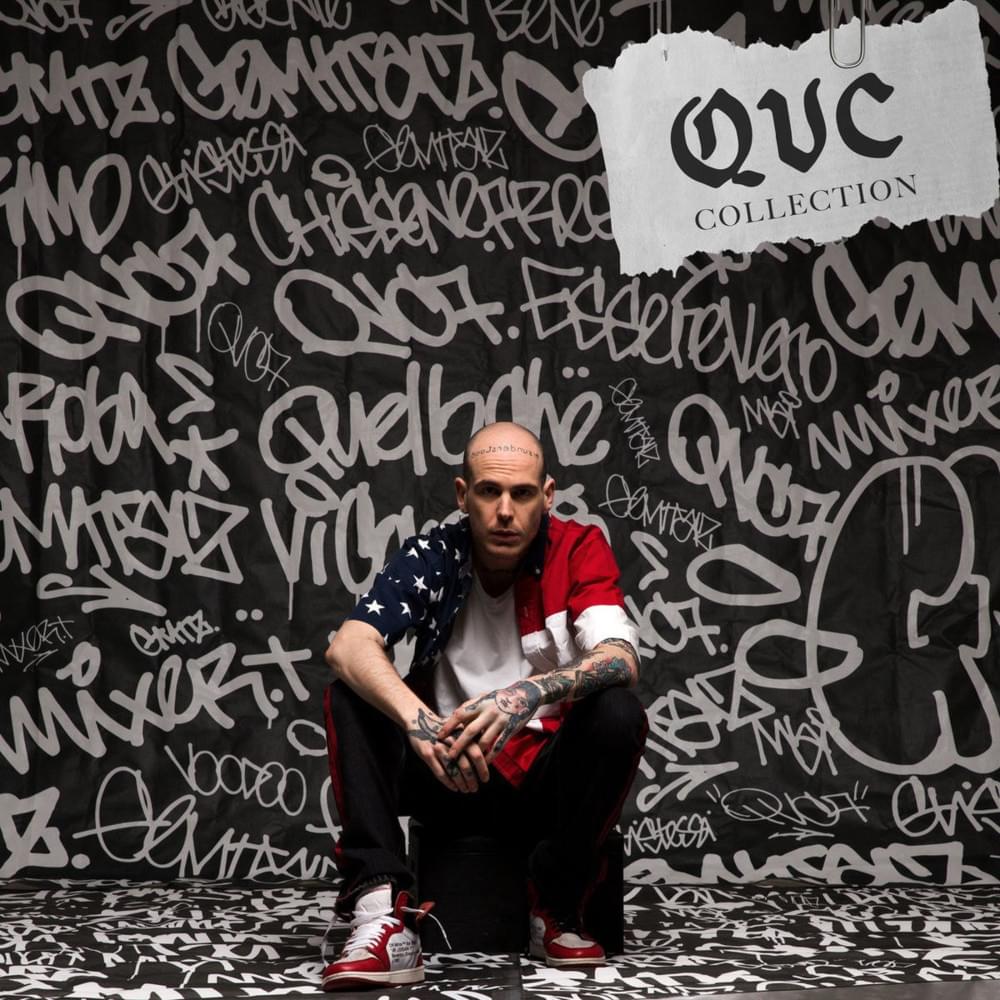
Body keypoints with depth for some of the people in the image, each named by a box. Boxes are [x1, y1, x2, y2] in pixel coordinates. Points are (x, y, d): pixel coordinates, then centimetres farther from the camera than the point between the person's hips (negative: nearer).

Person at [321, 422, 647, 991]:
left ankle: (558, 910, -13)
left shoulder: (579, 550, -9)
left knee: (619, 712, -30)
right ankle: (385, 914, -32)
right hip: (450, 776, 1)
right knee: (352, 696, -21)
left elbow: (622, 660, -24)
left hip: (550, 776, -1)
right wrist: (417, 720, -43)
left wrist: (532, 694, -45)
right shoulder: (431, 557, -7)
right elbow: (348, 648, -22)